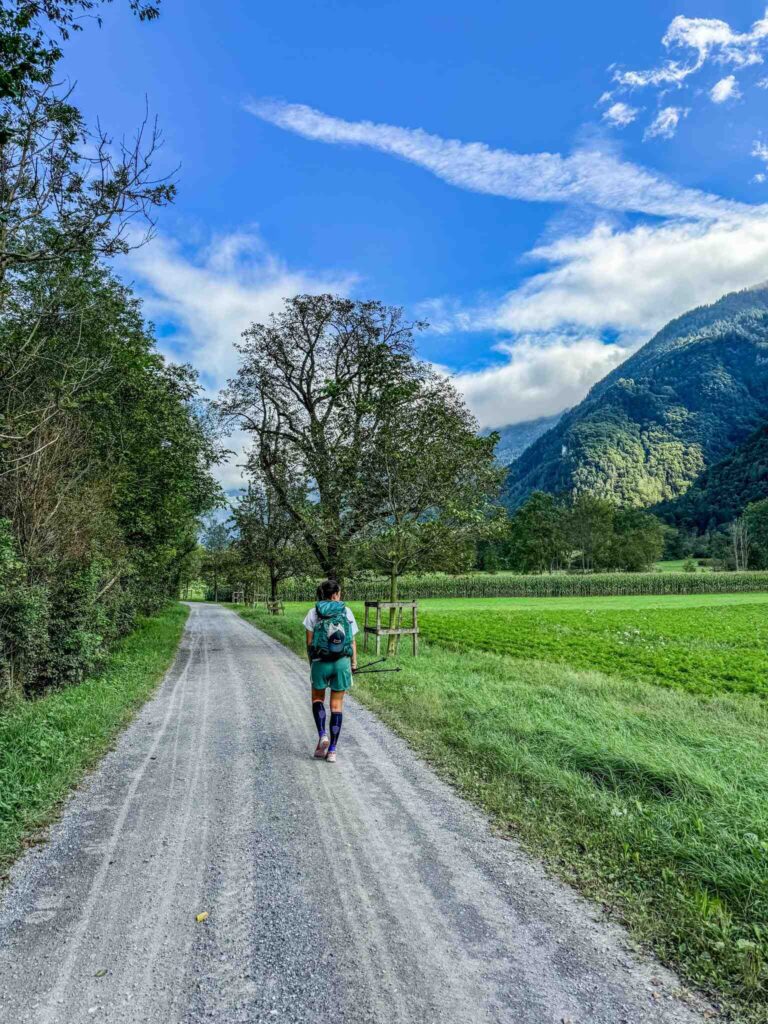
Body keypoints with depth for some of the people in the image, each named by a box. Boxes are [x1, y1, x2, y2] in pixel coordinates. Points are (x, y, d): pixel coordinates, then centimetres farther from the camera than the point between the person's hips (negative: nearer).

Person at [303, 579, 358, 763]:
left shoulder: (314, 613, -1)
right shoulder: (346, 612, 1)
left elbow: (309, 642, -2)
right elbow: (352, 641, 1)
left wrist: (311, 663, 11)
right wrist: (354, 662, 11)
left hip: (320, 663, -1)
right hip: (342, 663, 1)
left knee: (317, 698, 22)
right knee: (337, 705, 10)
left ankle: (322, 735, 2)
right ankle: (332, 750, 10)